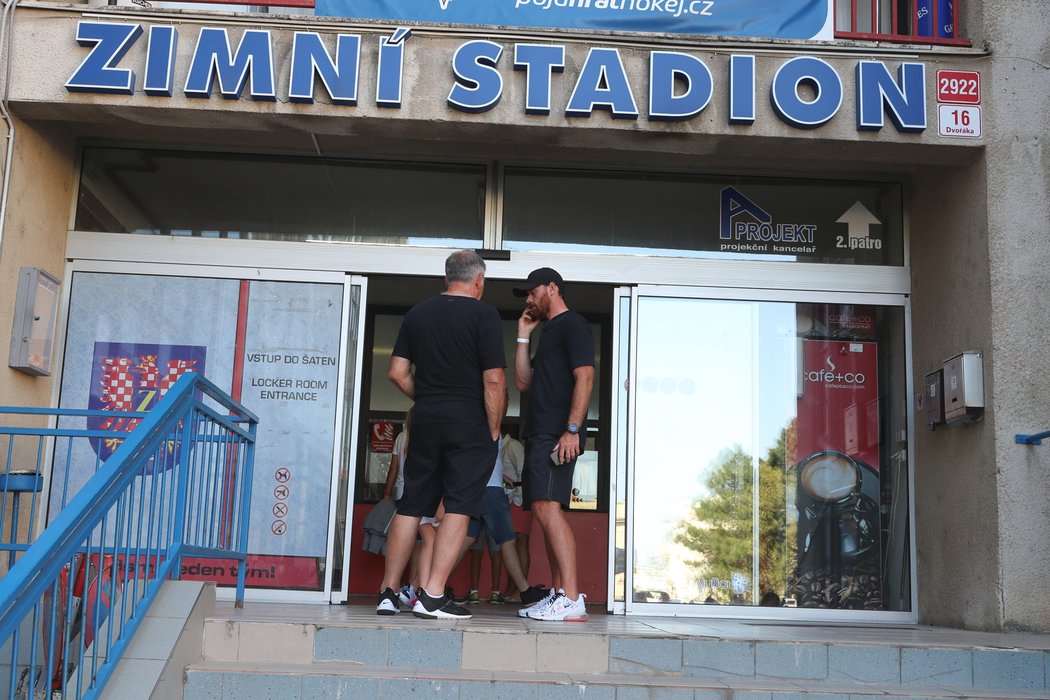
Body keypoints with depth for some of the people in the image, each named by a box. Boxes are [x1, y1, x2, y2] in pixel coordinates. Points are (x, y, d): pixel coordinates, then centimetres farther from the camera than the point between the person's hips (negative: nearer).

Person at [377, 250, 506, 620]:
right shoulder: (483, 314, -6)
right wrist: (494, 430, -3)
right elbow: (494, 379, -12)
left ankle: (388, 593, 15)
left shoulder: (417, 313, 9)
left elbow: (397, 372, 8)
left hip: (425, 422, 5)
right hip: (469, 424, -5)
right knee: (458, 507, -2)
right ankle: (432, 596, -7)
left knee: (411, 506, 11)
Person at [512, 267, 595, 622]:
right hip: (540, 434, 10)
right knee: (546, 510, 8)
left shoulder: (572, 324, -2)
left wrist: (572, 429, -22)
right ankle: (559, 594, 11)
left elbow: (585, 377, -14)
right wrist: (523, 335, 18)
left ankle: (572, 599, -22)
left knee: (546, 506, -19)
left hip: (557, 435, -10)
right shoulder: (547, 332, 27)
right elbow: (523, 382, 22)